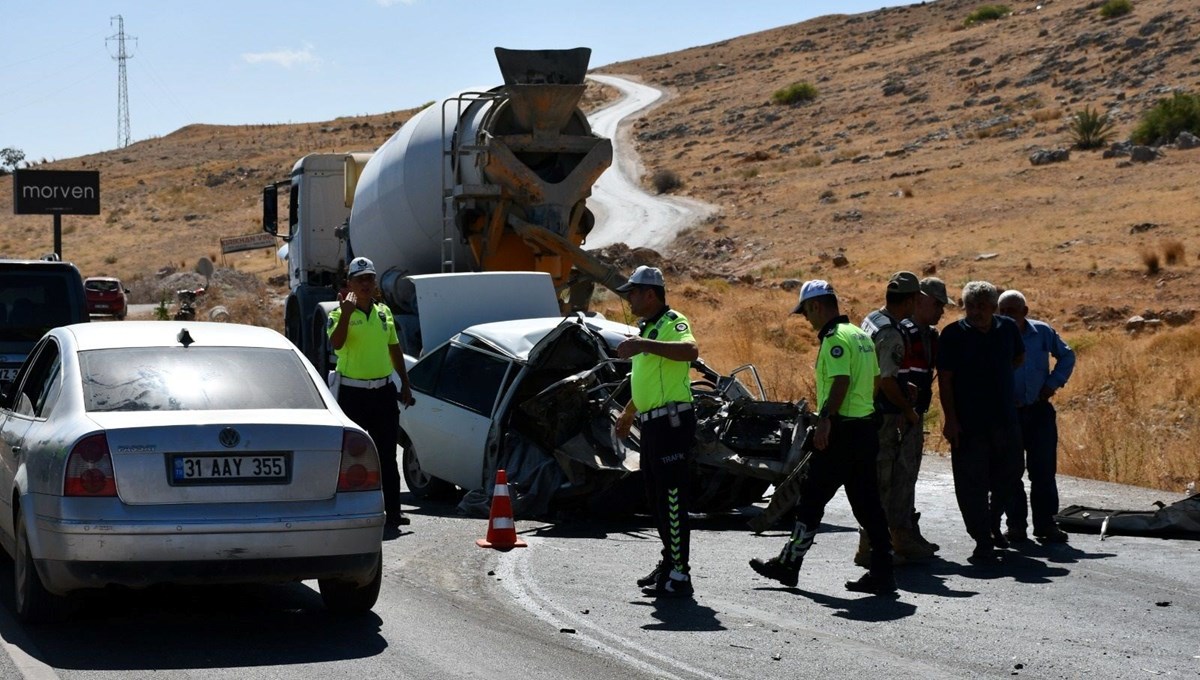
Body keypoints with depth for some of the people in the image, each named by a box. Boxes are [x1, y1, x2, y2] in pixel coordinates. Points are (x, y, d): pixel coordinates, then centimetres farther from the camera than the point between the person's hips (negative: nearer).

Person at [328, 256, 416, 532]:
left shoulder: (384, 312, 11)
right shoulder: (340, 314, -5)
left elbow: (395, 349, 19)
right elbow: (336, 343, -25)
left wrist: (405, 384, 16)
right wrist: (346, 312, -30)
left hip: (383, 391, 4)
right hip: (352, 392, -4)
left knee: (387, 456, 6)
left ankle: (393, 512, 8)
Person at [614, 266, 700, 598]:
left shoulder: (672, 323, -12)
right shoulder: (647, 328, 19)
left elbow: (691, 350, -35)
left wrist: (644, 345, -40)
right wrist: (628, 414, 40)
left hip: (672, 421, -10)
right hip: (651, 424, 10)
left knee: (672, 498, -10)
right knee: (657, 497, 15)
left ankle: (679, 576, -8)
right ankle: (670, 563, 25)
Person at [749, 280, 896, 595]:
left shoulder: (835, 338, -13)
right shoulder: (860, 335, 16)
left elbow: (840, 382, -23)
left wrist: (824, 420, -23)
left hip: (841, 430, -9)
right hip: (866, 426, 9)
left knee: (811, 498, 0)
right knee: (866, 503, 8)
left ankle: (788, 565, 8)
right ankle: (881, 572, 5)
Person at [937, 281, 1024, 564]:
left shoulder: (1007, 328, 5)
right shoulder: (953, 334, -7)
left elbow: (1019, 358, 25)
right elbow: (944, 378, -8)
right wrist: (950, 419, -14)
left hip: (1004, 419, 4)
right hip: (968, 423, -4)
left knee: (1006, 477, 15)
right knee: (972, 483, -4)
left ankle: (992, 524, 37)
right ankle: (984, 541, 1)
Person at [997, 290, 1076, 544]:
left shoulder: (1043, 332, -1)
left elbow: (1067, 356, 15)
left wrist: (1054, 383, 3)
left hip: (1039, 411, 1)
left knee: (1044, 470, 2)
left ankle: (1046, 523, 8)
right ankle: (1015, 525, 11)